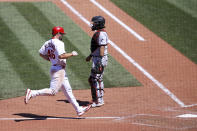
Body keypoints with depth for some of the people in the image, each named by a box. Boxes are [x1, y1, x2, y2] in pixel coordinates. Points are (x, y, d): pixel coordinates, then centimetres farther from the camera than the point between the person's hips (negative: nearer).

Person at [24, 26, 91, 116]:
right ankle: (32, 93, -14)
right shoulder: (58, 43, -16)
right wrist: (72, 54, -14)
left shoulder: (48, 43, 9)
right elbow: (61, 56, -28)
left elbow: (41, 53, 13)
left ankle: (78, 109, 17)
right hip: (58, 70, -11)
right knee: (53, 91, -12)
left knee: (67, 90, 13)